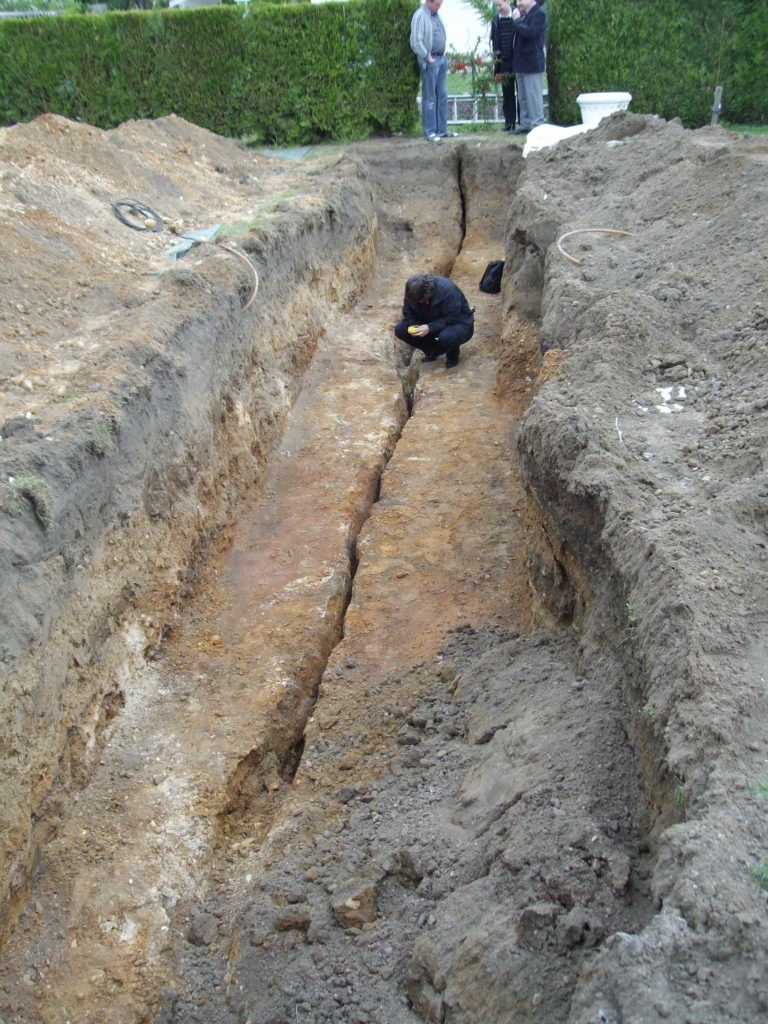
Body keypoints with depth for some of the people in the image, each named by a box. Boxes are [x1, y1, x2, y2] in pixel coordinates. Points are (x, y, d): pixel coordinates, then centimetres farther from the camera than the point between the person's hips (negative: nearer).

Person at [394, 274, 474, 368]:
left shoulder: (447, 289, -30)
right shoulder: (413, 293, -14)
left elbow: (453, 318, -30)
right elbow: (408, 314, -2)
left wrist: (430, 328, -37)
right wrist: (413, 326, -24)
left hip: (459, 323, -6)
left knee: (446, 337, -42)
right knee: (400, 329, -11)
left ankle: (452, 354, -4)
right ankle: (434, 350, 5)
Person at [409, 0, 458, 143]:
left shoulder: (436, 14, 14)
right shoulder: (420, 16, -11)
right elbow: (416, 42, -18)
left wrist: (443, 56, 12)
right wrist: (428, 57, -14)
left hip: (442, 58, 8)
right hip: (429, 61, -8)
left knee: (442, 96, 9)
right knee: (430, 98, -4)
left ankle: (442, 129, 14)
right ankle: (430, 132, 1)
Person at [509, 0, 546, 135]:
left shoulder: (539, 13, -9)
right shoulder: (523, 14, 16)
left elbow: (529, 32, -21)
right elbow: (517, 33, 15)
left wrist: (517, 20, -12)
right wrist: (518, 18, 4)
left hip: (532, 63, -9)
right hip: (521, 63, 9)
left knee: (533, 95, -7)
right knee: (522, 97, 12)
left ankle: (537, 125, -4)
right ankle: (525, 124, 18)